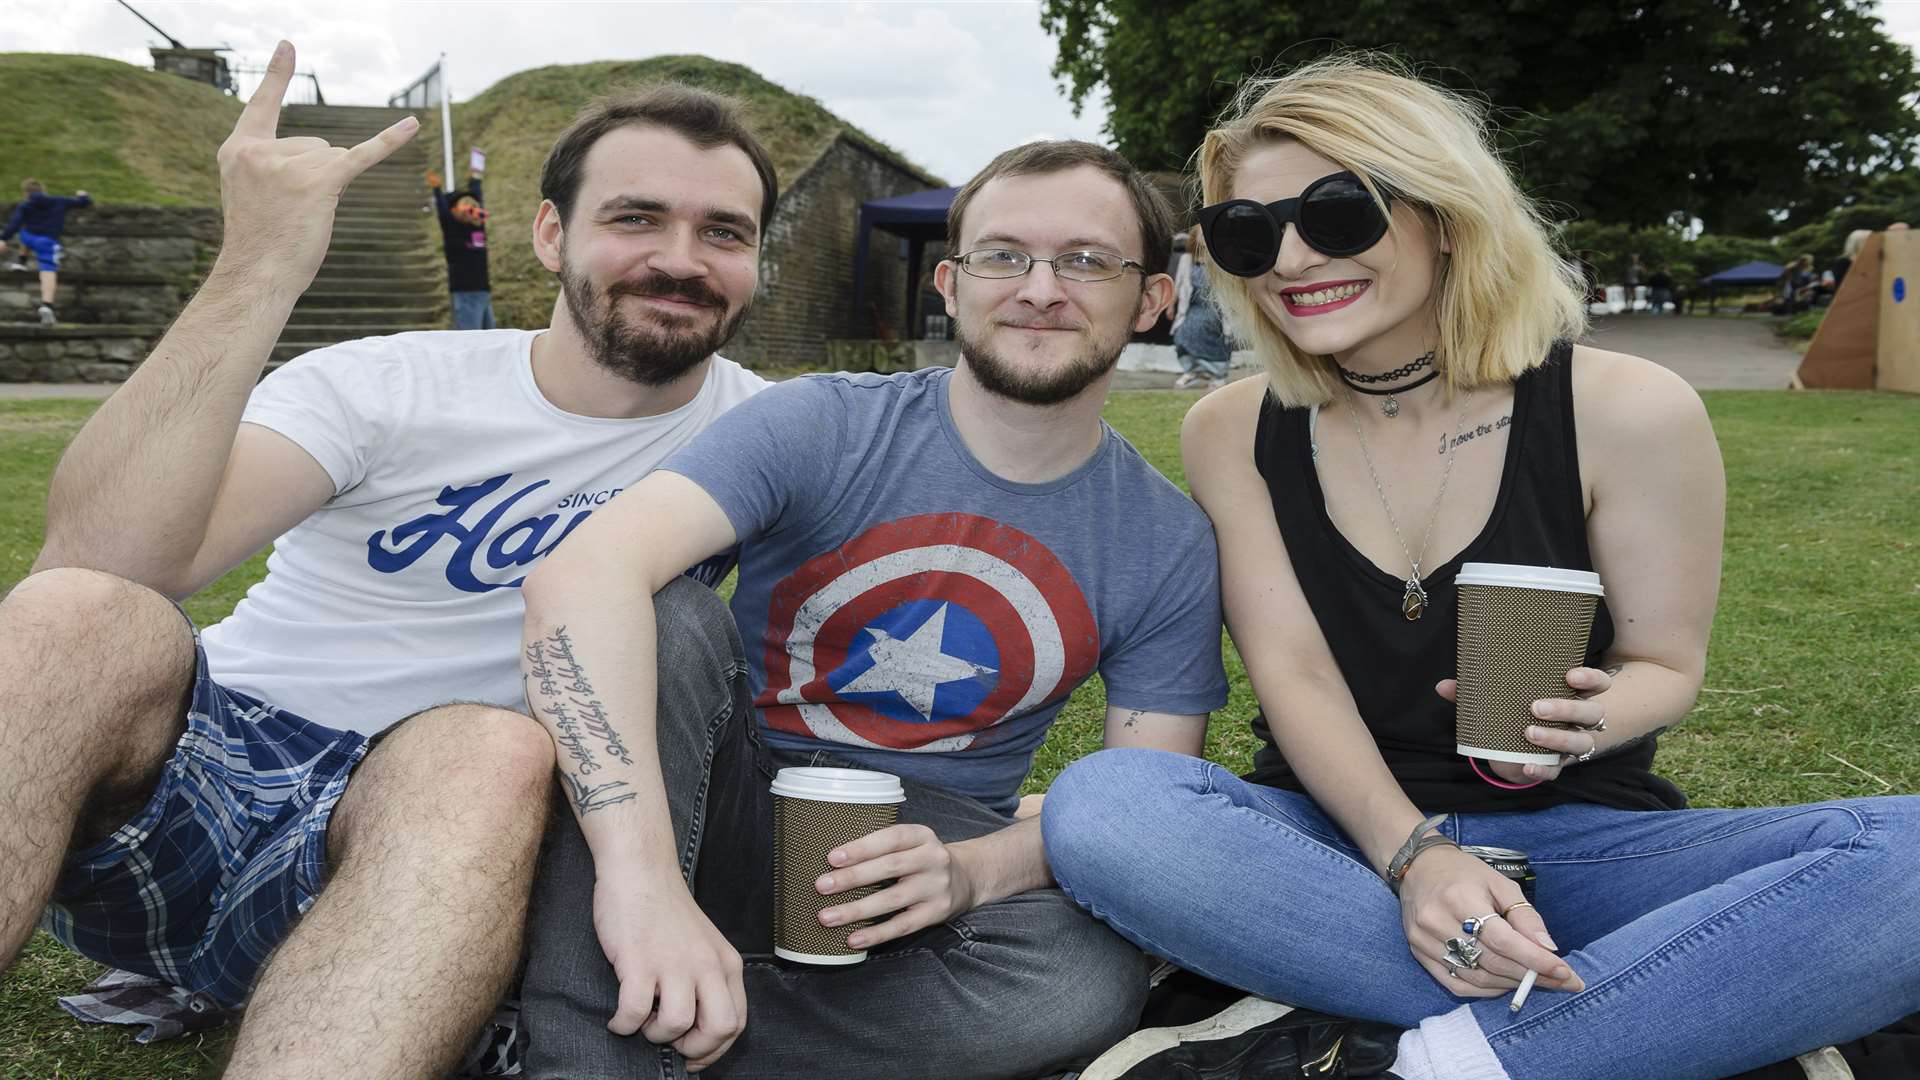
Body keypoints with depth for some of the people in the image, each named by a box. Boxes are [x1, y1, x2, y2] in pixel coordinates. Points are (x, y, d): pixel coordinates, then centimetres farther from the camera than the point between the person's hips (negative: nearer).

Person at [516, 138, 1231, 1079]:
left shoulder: (1165, 542, -4)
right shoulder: (822, 427, -14)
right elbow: (584, 572, -30)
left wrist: (974, 869, -25)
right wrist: (642, 869, -46)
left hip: (929, 848, 1)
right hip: (734, 809, -1)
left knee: (1090, 979, -31)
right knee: (669, 621, -28)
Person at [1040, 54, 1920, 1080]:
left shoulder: (1627, 412, -6)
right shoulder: (1233, 431, 0)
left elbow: (1665, 662, 3)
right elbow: (1294, 672, -7)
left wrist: (1585, 718, -21)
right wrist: (1412, 854, -24)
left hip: (1580, 844, -1)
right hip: (1342, 836, 2)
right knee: (1099, 803, -32)